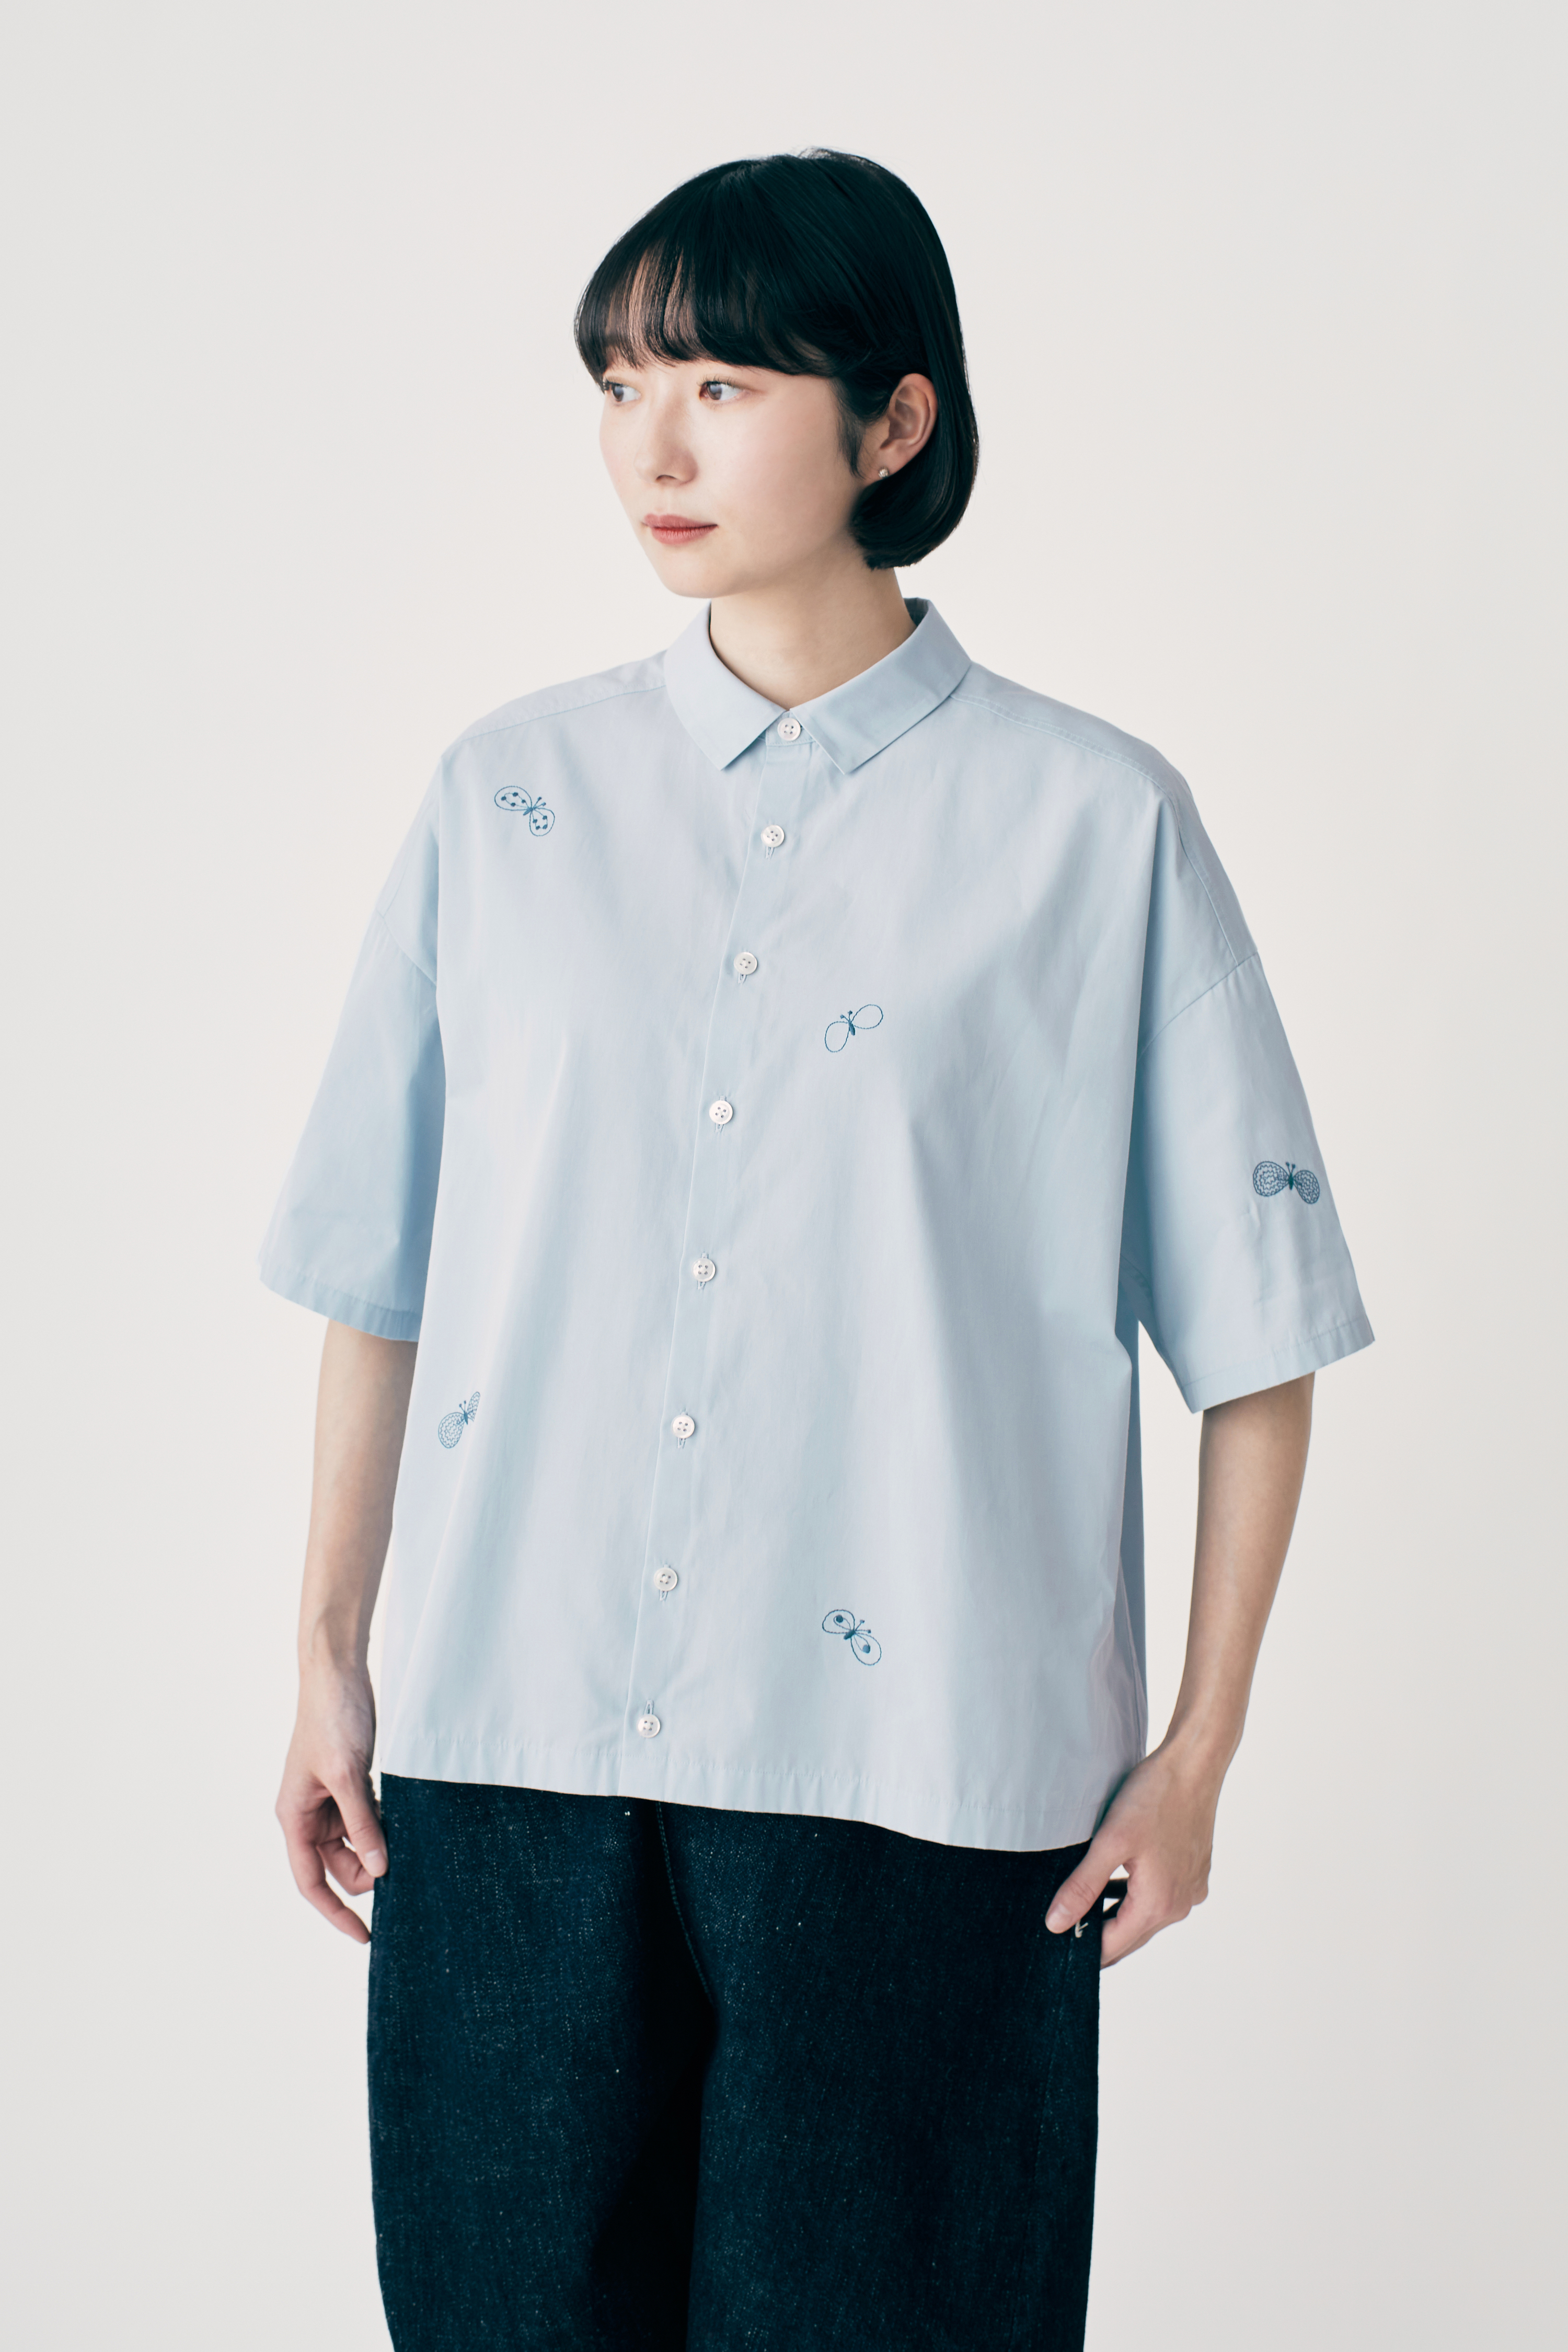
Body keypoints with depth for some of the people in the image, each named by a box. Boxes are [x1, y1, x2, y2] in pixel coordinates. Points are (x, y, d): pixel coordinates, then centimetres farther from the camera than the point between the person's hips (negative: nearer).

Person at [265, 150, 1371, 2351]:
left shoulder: (1095, 824, -2)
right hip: (512, 1756, 3)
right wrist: (330, 1661, 8)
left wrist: (1198, 1751, -1)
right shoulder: (508, 798, 6)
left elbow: (1255, 1336, 1)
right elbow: (381, 1276, 10)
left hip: (913, 1778, -2)